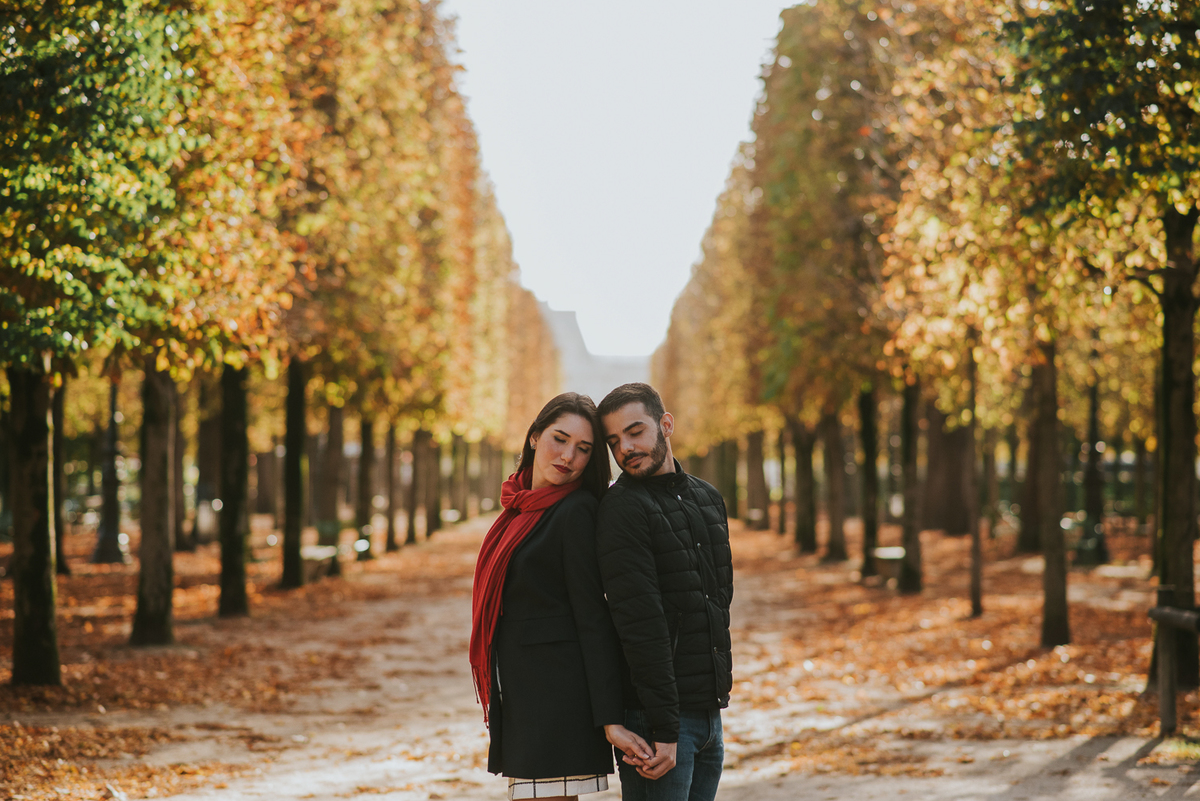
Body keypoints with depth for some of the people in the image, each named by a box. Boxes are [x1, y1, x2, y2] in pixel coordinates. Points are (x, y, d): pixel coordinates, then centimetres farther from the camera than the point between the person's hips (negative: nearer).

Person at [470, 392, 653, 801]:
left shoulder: (577, 512, -11)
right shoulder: (521, 507, 14)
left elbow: (594, 618, -15)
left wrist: (610, 721, -19)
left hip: (559, 692, -9)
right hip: (521, 697, 9)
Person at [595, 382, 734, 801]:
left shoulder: (708, 499, 14)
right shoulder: (621, 508, -11)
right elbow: (641, 625, -17)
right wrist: (664, 729, -21)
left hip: (709, 714, 7)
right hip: (655, 718, -7)